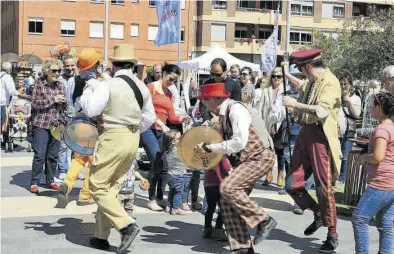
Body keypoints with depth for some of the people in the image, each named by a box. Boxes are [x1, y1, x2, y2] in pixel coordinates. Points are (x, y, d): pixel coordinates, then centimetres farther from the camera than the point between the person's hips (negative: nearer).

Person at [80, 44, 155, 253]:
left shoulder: (109, 85, -14)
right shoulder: (142, 87, 7)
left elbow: (90, 110, -15)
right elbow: (149, 118, 12)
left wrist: (88, 90, 2)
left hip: (114, 138, -7)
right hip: (133, 140, 7)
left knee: (98, 187, 0)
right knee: (111, 188, 14)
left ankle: (126, 225, -13)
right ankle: (101, 237, 18)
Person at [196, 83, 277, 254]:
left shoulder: (235, 109, -19)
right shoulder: (222, 114, 7)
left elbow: (239, 142, -27)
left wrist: (209, 148, -21)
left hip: (260, 156, -9)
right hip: (245, 160, 9)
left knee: (228, 187, -24)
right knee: (227, 200, 0)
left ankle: (264, 221, -9)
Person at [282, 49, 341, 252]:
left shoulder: (330, 82, -12)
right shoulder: (311, 82, 15)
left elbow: (322, 111, -26)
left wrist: (296, 104, -22)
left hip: (320, 136, -8)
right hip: (305, 133, 8)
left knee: (323, 187, -2)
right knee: (292, 184, 7)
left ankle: (332, 235, 12)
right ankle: (318, 214, 29)